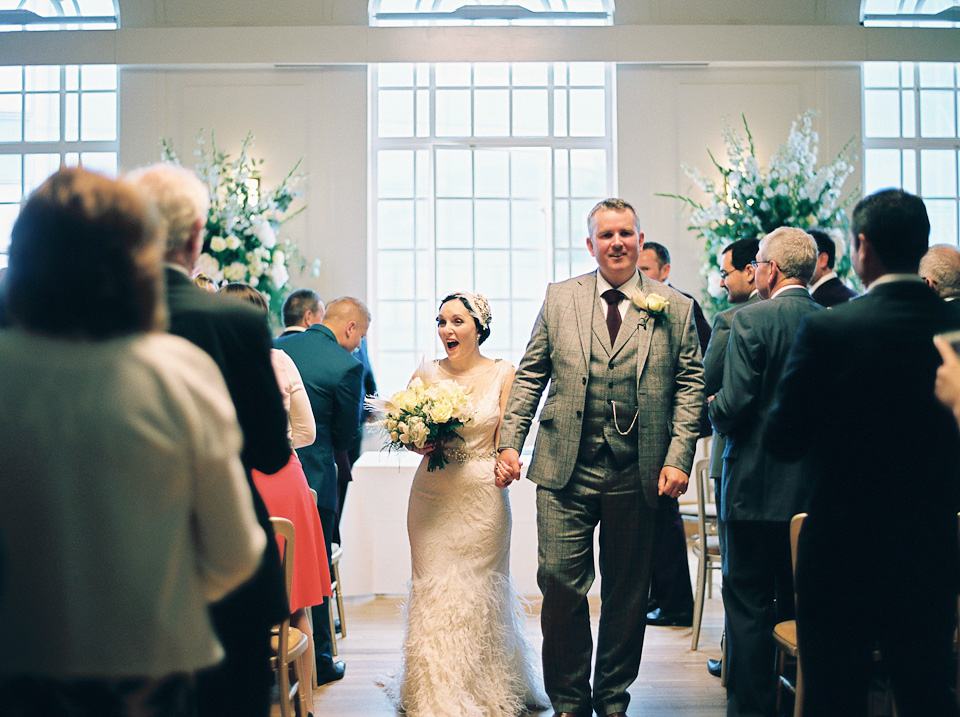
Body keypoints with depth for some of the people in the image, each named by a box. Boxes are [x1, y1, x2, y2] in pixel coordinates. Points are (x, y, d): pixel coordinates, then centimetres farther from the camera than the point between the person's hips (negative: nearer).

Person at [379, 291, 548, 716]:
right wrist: (421, 444, -7)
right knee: (432, 591, 1)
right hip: (431, 494, 2)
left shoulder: (502, 374, 0)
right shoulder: (426, 374, 5)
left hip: (482, 494, -1)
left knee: (479, 592, 6)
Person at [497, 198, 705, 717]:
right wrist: (510, 442, 1)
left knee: (627, 593, 10)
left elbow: (689, 387, 3)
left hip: (639, 476, 0)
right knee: (560, 585, 0)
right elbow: (530, 376, 9)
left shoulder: (674, 309, 5)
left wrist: (678, 459, -7)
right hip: (565, 470, 0)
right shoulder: (559, 299, 8)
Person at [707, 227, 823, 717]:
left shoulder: (751, 320, -13)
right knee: (797, 604, 15)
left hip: (757, 487, -5)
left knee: (748, 606, 4)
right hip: (816, 490, 6)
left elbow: (733, 406, -17)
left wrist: (714, 408, 4)